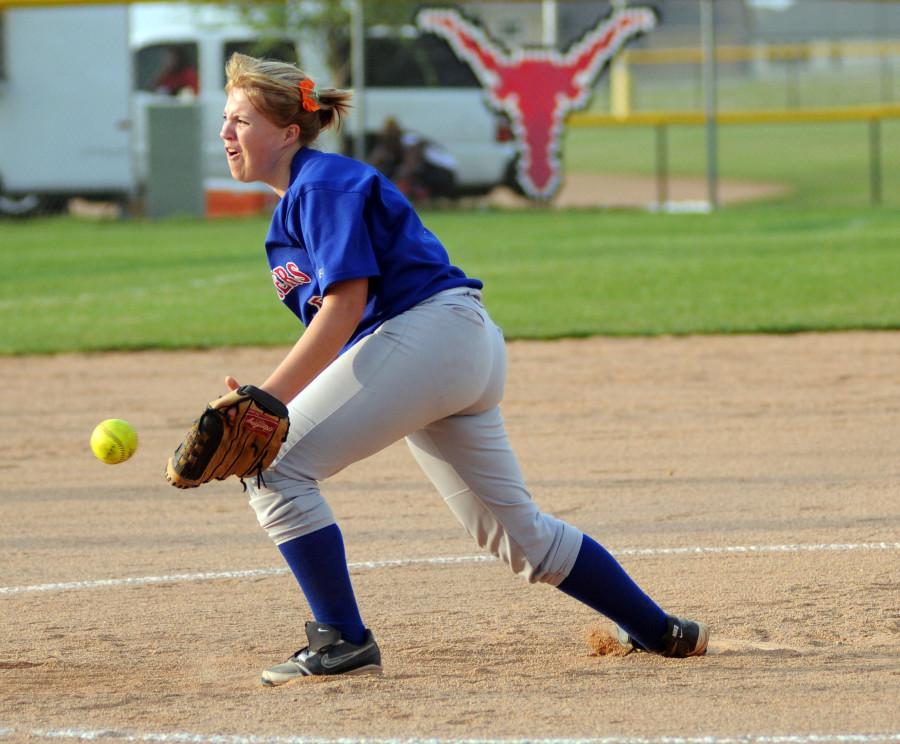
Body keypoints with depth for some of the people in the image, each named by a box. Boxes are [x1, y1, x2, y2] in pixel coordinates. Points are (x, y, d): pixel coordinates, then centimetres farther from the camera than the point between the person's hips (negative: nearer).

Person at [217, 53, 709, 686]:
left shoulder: (325, 183, -10)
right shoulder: (292, 208, 19)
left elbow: (345, 307, -19)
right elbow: (330, 328, 15)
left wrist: (267, 399, -20)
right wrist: (264, 401, -1)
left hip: (430, 331, -10)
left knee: (276, 467, -12)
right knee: (516, 530, 18)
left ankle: (343, 642, -11)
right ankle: (659, 631, 25)